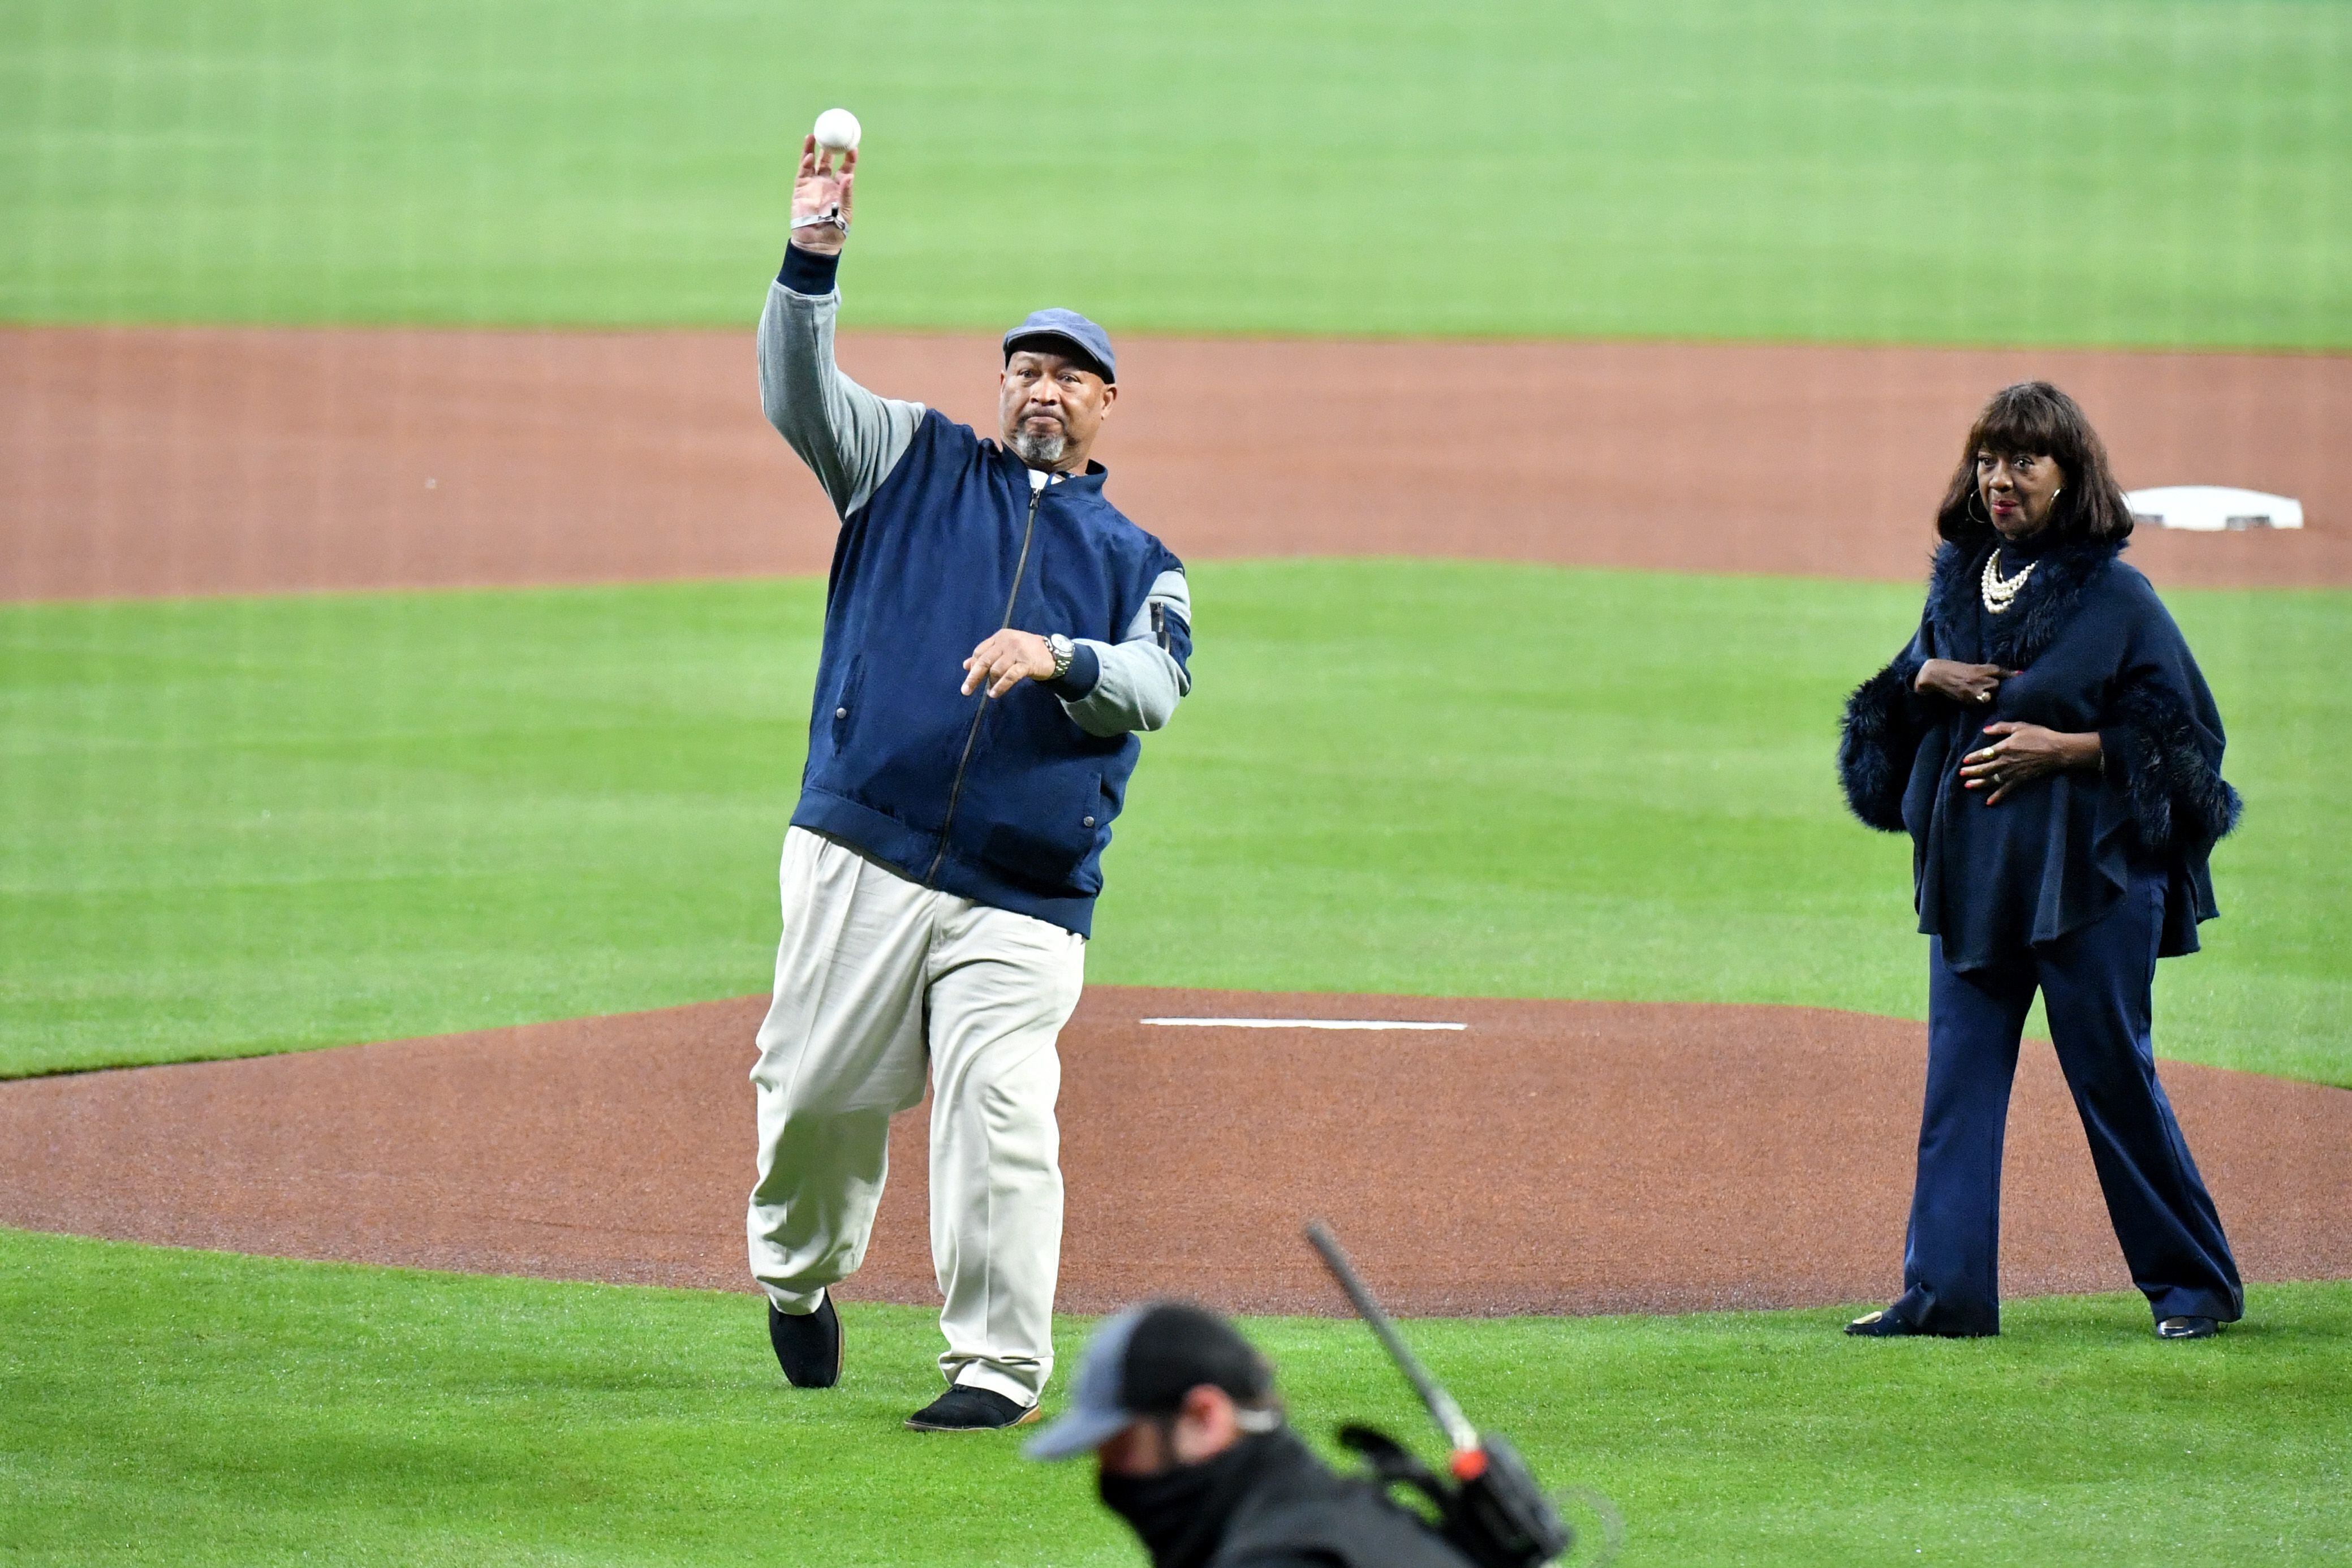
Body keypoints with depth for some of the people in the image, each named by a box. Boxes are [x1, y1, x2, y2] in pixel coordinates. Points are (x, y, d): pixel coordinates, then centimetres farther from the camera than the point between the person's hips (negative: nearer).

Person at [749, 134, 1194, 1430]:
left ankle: (998, 1365, -7)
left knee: (1000, 1112, -13)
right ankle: (799, 1269, 29)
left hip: (1024, 901, 0)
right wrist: (812, 256, -13)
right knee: (817, 1089, 0)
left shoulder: (1139, 562, 19)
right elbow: (799, 392, 2)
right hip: (860, 859, 0)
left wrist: (1059, 659, -20)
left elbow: (1156, 684, 0)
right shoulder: (918, 467, 18)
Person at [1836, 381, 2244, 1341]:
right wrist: (1925, 679, -2)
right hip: (1971, 870, 5)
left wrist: (2063, 748, -16)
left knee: (2114, 1079, 0)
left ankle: (2197, 1285, 12)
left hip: (2087, 875, -5)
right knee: (1958, 1082, 2)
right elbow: (1894, 708, 20)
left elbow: (2185, 736, -6)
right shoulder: (1957, 583, 10)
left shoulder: (2117, 599, -6)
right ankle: (1945, 1290, 4)